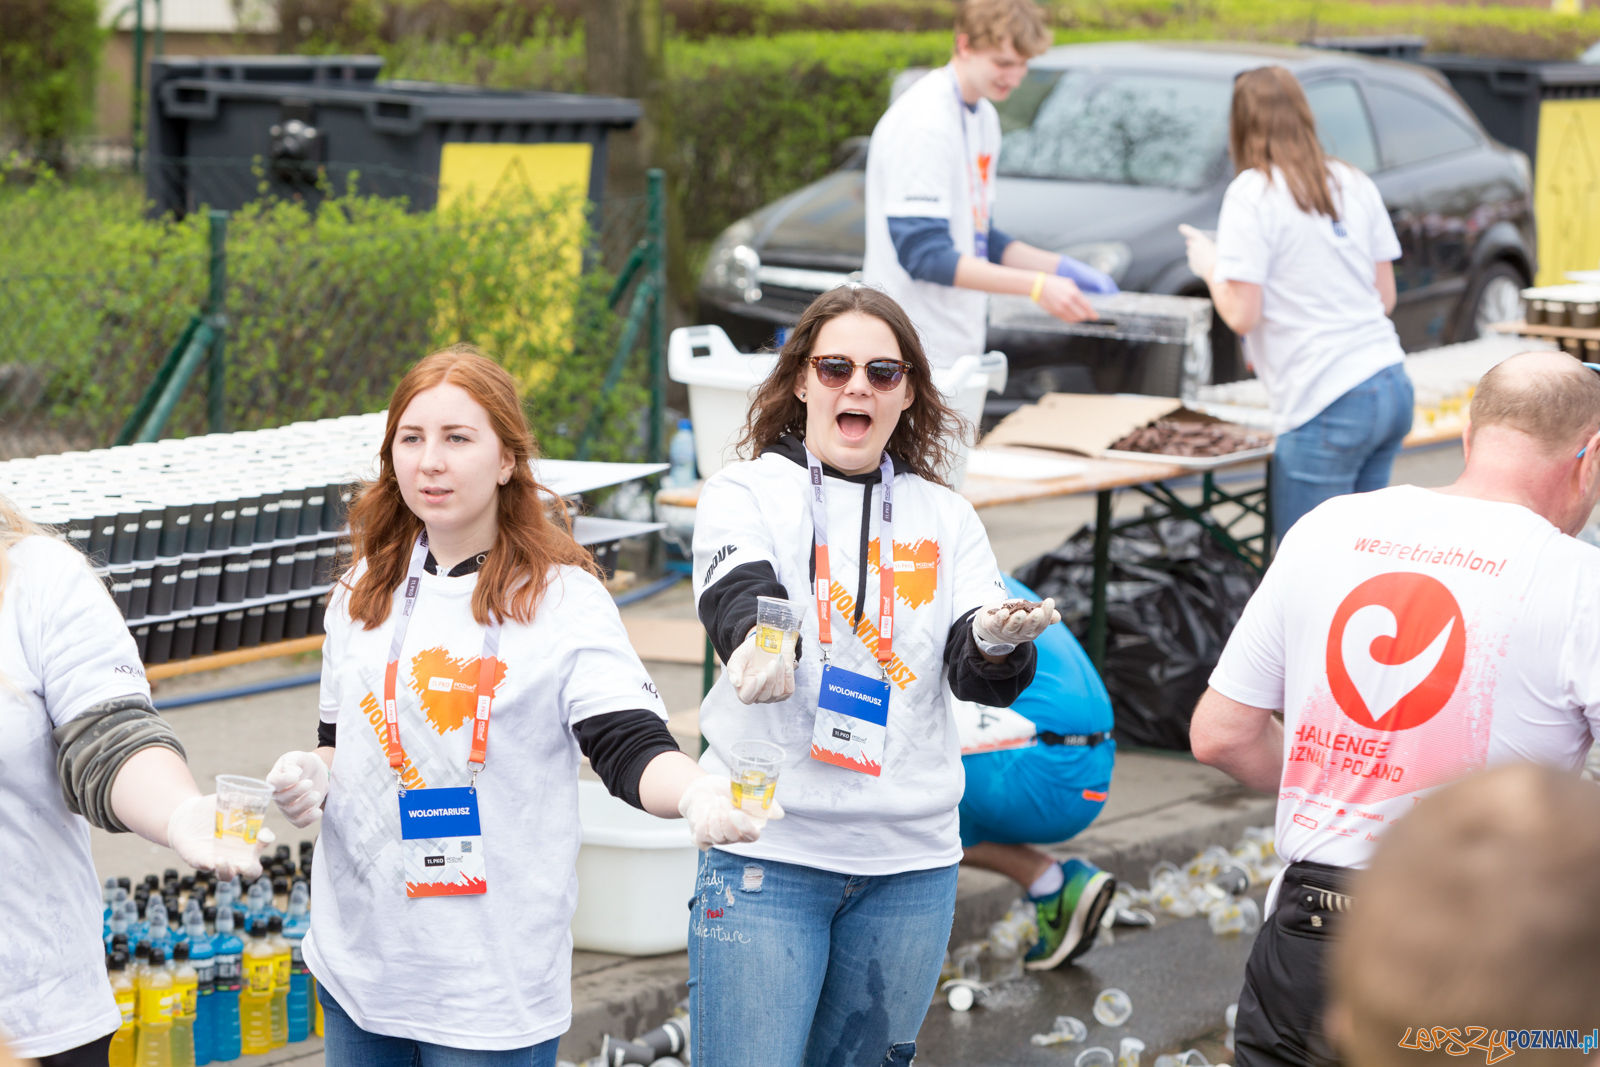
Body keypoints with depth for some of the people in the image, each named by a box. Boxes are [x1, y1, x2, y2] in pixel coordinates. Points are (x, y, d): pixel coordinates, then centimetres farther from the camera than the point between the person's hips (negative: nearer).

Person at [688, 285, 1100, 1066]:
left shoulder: (947, 518, 11)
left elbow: (981, 678, -1)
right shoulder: (746, 491, 3)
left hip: (911, 862, 4)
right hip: (767, 850, -3)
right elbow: (736, 595, -18)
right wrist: (759, 644, -42)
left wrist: (995, 644, -25)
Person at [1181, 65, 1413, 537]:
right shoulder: (1355, 184, 13)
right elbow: (1386, 297, 16)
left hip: (1327, 407, -7)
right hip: (1392, 389, 7)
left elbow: (1241, 316, -10)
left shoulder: (1253, 193, -8)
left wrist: (1209, 266, 8)